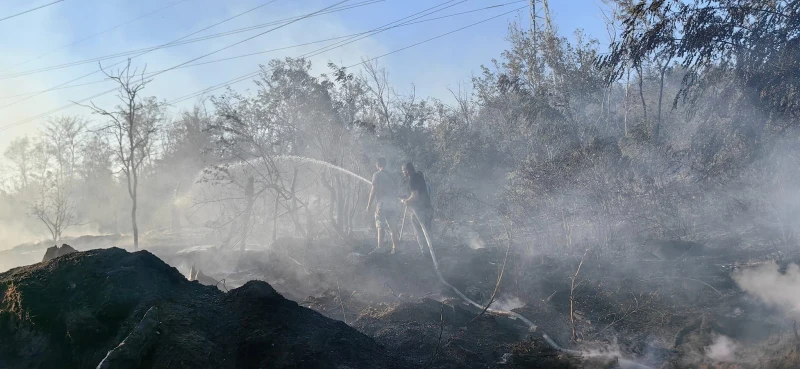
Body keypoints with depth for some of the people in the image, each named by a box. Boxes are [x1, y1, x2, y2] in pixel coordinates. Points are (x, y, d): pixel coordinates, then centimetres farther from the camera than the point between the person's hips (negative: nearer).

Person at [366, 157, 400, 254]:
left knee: (380, 227, -5)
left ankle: (379, 247, -13)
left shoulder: (377, 175, -1)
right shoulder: (390, 176, 17)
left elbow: (373, 190, -7)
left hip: (382, 204, -5)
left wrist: (369, 204, -4)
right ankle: (395, 248, 5)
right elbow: (395, 190, 16)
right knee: (392, 227, 8)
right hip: (392, 204, 6)